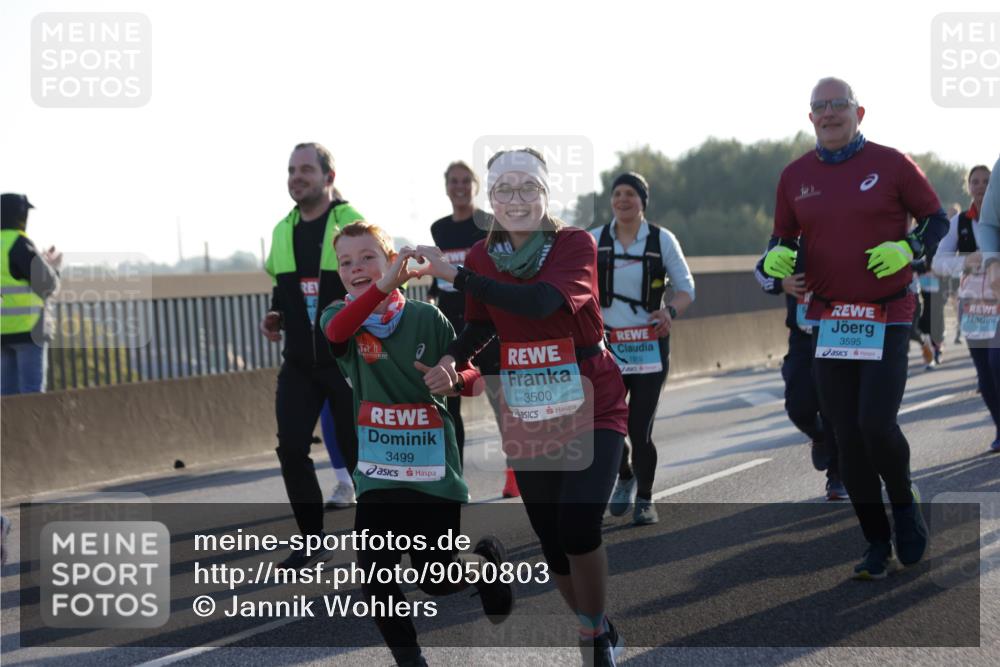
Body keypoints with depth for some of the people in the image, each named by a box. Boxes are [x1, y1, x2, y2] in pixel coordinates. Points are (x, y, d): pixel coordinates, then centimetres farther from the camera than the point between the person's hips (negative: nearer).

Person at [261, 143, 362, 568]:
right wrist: (275, 317, 5)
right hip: (299, 363, 5)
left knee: (357, 450, 3)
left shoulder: (354, 225, -9)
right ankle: (313, 541, 8)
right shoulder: (283, 231, 10)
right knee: (291, 448, -3)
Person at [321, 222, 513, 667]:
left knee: (436, 580, 5)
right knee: (376, 575, -7)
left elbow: (473, 372, 4)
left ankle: (485, 562, 39)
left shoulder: (427, 318, -5)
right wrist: (383, 286, -47)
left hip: (433, 468, -1)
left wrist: (455, 380, -22)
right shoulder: (341, 316, -4)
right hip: (378, 472, 1)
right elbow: (337, 330, -30)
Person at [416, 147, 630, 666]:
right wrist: (452, 358, -10)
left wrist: (455, 274, -29)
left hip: (592, 409, -4)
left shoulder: (576, 244, -14)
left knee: (579, 527, -20)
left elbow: (541, 301, -30)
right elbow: (480, 325, 12)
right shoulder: (482, 256, 0)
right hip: (529, 418, 5)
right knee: (551, 540, 8)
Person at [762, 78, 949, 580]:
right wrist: (777, 257, -7)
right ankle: (877, 544, 15)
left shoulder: (891, 164, -3)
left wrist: (907, 248, -15)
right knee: (847, 438, 3)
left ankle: (904, 502, 16)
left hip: (887, 318, -3)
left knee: (877, 425, -16)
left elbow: (936, 219, 4)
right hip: (828, 321, 4)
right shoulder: (795, 176, 6)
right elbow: (783, 237, 16)